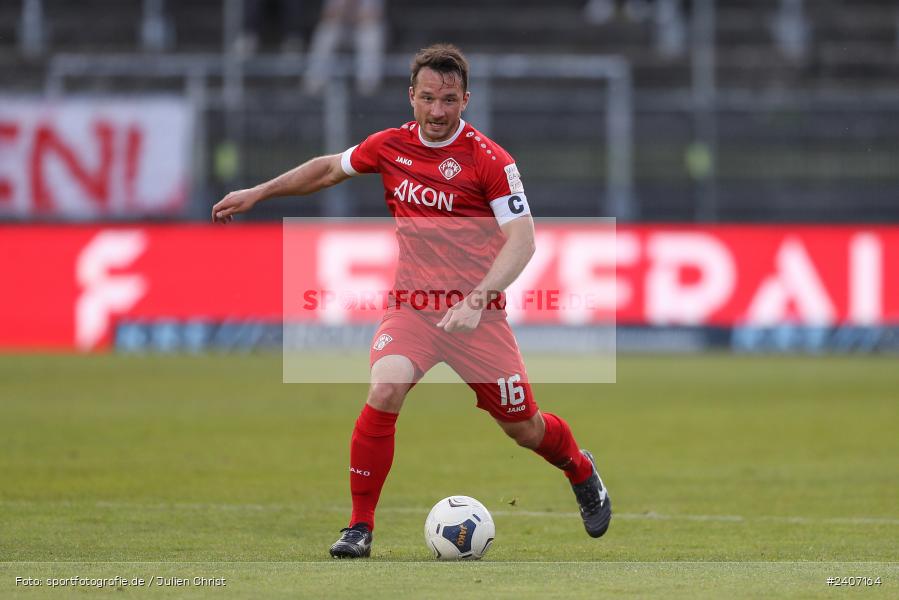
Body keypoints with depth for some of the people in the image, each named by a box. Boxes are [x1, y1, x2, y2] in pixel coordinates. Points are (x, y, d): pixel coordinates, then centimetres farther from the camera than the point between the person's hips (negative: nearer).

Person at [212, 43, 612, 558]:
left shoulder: (489, 159, -14)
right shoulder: (391, 146, 0)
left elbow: (522, 239, -18)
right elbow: (329, 169, 18)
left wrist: (477, 301, -30)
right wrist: (256, 193, 21)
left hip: (476, 314, -2)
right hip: (411, 304, 2)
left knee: (524, 428, 6)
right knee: (384, 391, -25)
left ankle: (582, 472, 42)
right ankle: (360, 525, -13)